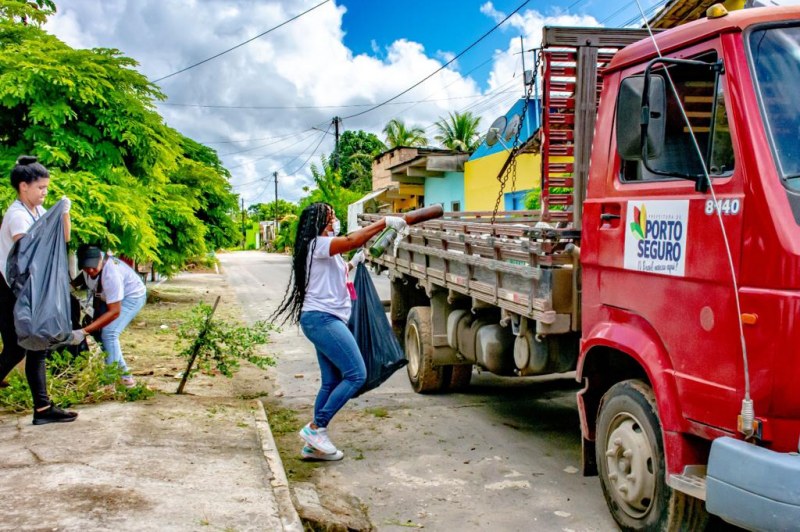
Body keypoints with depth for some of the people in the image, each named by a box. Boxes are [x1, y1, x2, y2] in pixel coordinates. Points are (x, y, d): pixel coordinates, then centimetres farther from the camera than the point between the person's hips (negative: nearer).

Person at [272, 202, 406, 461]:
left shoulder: (327, 250, 22)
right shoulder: (318, 244, -10)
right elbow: (352, 240, -25)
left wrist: (352, 264, 27)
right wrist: (385, 222, -21)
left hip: (325, 320, 11)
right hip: (321, 318, -11)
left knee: (332, 382, 9)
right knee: (356, 374, -14)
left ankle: (314, 444, 12)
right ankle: (316, 427, -10)